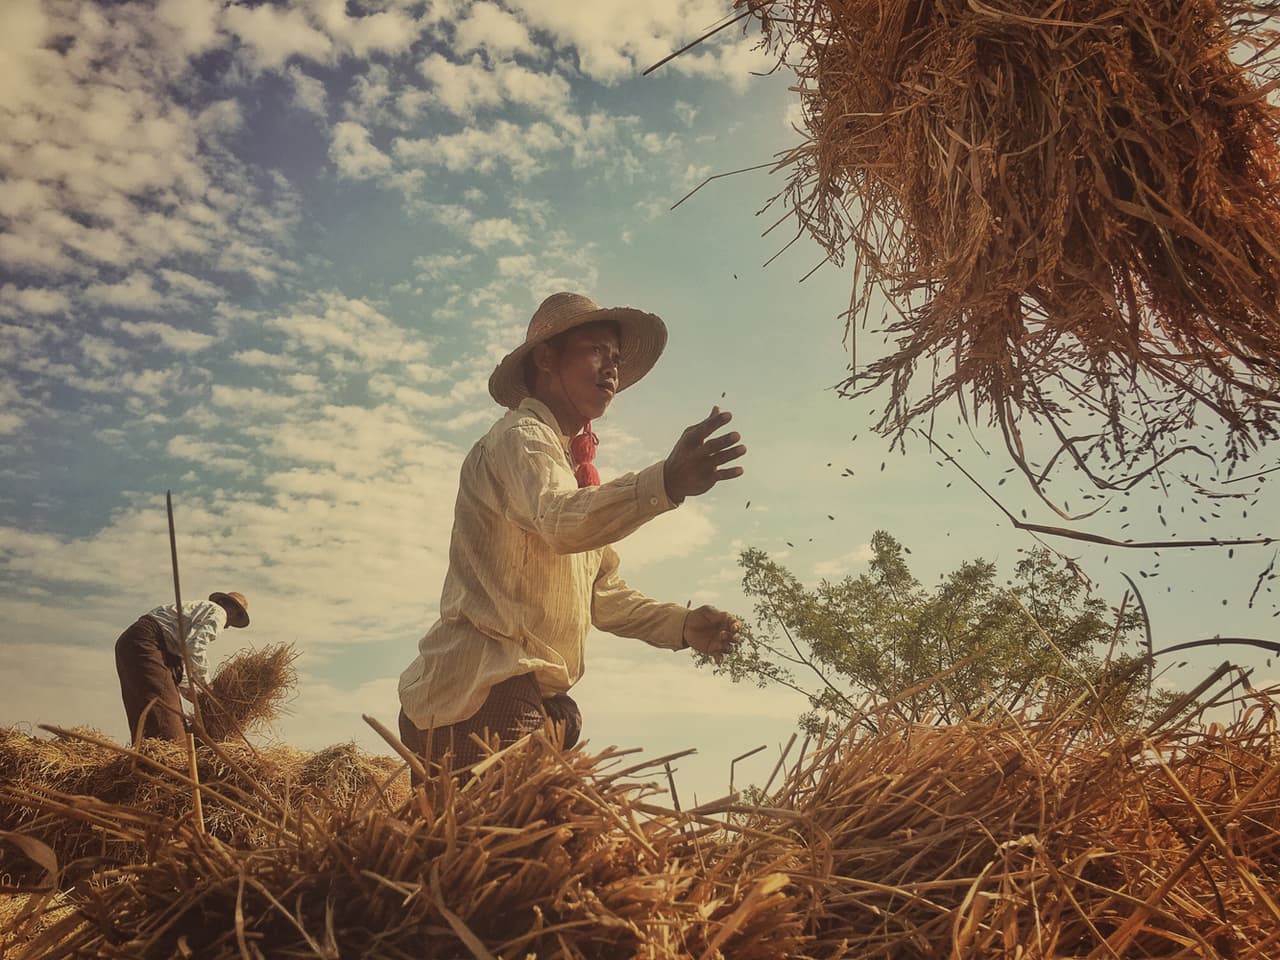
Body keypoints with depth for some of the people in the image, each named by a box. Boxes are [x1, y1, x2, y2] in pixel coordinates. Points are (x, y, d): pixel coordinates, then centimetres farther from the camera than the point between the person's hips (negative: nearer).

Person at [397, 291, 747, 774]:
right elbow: (562, 522, -29)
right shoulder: (518, 438, -5)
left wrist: (682, 625, 3)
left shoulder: (576, 471, 24)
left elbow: (603, 595, 19)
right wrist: (666, 482, -45)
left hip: (534, 705, 9)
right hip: (482, 696, -9)